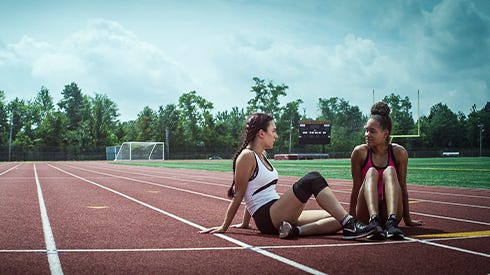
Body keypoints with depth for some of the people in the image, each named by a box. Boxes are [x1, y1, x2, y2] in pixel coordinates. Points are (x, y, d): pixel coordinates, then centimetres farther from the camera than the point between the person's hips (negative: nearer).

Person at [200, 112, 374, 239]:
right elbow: (238, 195, -7)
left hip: (278, 218, 9)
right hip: (266, 217, -9)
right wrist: (224, 227, -5)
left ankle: (294, 230, -21)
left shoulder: (261, 156, 21)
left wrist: (245, 223, 26)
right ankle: (349, 225, -30)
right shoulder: (247, 156, -7)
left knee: (337, 219, -4)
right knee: (313, 179, -23)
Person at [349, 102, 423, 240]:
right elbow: (356, 188, 0)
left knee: (390, 171, -23)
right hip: (365, 214, 0)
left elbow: (402, 187, 3)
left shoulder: (399, 152, -2)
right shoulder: (360, 152, -4)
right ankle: (374, 222, -47)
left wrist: (407, 220, 8)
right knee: (372, 172, -24)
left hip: (388, 212, 0)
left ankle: (392, 222, -43)